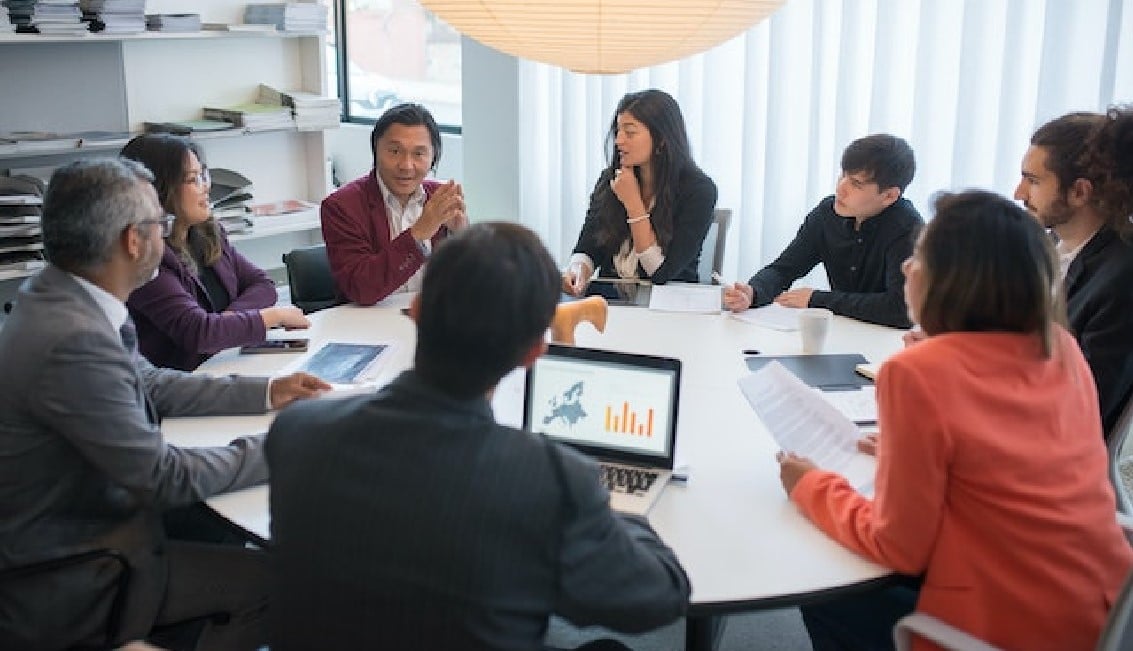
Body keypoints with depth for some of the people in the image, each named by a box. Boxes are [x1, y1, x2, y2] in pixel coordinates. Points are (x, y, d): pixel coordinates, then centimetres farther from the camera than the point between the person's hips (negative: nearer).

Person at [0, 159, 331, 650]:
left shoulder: (57, 297, -2)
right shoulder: (74, 341, -31)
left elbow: (151, 384, 11)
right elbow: (163, 477, -24)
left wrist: (266, 392, 8)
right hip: (56, 586, -9)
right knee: (273, 578, -6)